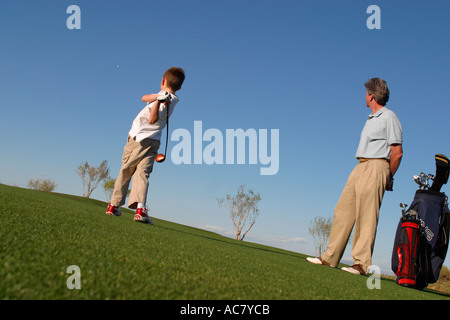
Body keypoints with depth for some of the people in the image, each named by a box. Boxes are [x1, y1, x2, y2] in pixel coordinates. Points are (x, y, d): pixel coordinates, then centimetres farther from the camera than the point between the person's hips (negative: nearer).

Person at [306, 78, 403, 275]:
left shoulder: (389, 117, -2)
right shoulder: (371, 119, 23)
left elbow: (397, 152, -6)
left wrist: (388, 178, 1)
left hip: (376, 167, -8)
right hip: (359, 167, 8)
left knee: (367, 215, -12)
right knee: (343, 210, 3)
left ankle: (362, 263, -10)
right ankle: (330, 257, 5)